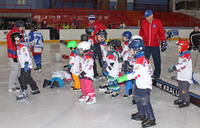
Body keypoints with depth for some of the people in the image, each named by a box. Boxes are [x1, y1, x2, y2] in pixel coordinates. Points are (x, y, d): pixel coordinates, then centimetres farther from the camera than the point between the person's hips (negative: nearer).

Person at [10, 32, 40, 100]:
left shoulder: (22, 47, -16)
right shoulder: (18, 47, 16)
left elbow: (27, 55, -22)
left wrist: (26, 64, -24)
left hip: (26, 66, -10)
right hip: (23, 66, 10)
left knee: (23, 79, -12)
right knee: (28, 78, 16)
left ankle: (24, 93, -11)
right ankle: (35, 89, 28)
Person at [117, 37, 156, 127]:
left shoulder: (139, 60, -22)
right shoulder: (144, 58, 9)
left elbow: (135, 74, -25)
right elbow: (150, 71, 15)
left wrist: (123, 78, -22)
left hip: (144, 86, -11)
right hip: (139, 84, 11)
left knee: (145, 102, -3)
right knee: (138, 99, 20)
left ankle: (151, 119, 8)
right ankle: (141, 114, 36)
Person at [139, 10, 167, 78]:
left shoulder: (158, 22, -2)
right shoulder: (143, 22, 5)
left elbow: (162, 33, 4)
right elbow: (141, 33, 15)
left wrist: (163, 42, 0)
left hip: (155, 45, -1)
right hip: (145, 45, 1)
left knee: (157, 61, 8)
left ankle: (157, 74, 25)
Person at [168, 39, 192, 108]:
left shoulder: (187, 55, -19)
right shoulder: (182, 54, 12)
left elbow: (183, 65, -32)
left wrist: (174, 67, -36)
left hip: (186, 77, -9)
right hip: (181, 76, 9)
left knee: (184, 89, -5)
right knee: (180, 88, 17)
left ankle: (186, 101, 9)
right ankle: (181, 99, 32)